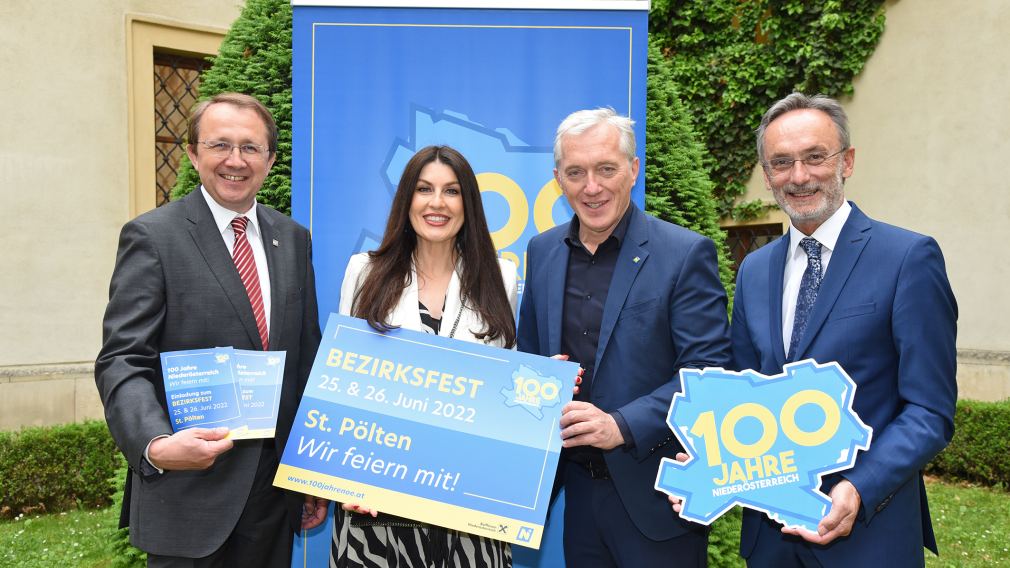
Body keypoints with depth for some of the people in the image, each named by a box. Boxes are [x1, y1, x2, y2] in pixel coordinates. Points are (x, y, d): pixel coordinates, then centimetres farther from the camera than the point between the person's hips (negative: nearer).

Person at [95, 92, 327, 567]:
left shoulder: (294, 239, 8)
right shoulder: (152, 236, -7)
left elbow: (307, 355, 10)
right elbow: (122, 363, -11)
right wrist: (156, 445, -29)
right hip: (190, 496, -4)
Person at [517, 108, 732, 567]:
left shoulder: (686, 254, -11)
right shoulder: (541, 252, 5)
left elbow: (708, 371, -15)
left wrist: (623, 426, -23)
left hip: (654, 494, -4)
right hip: (573, 490, 5)